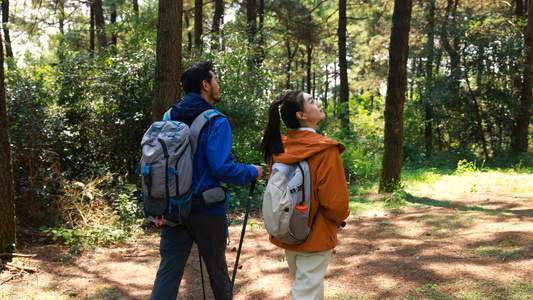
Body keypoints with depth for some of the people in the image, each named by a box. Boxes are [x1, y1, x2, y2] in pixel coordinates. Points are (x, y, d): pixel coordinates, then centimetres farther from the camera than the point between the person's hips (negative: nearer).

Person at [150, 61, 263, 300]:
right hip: (206, 211, -5)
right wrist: (252, 172, -3)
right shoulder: (216, 122, -14)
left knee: (168, 269, 4)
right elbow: (222, 168, -20)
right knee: (216, 268, 15)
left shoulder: (170, 117, 5)